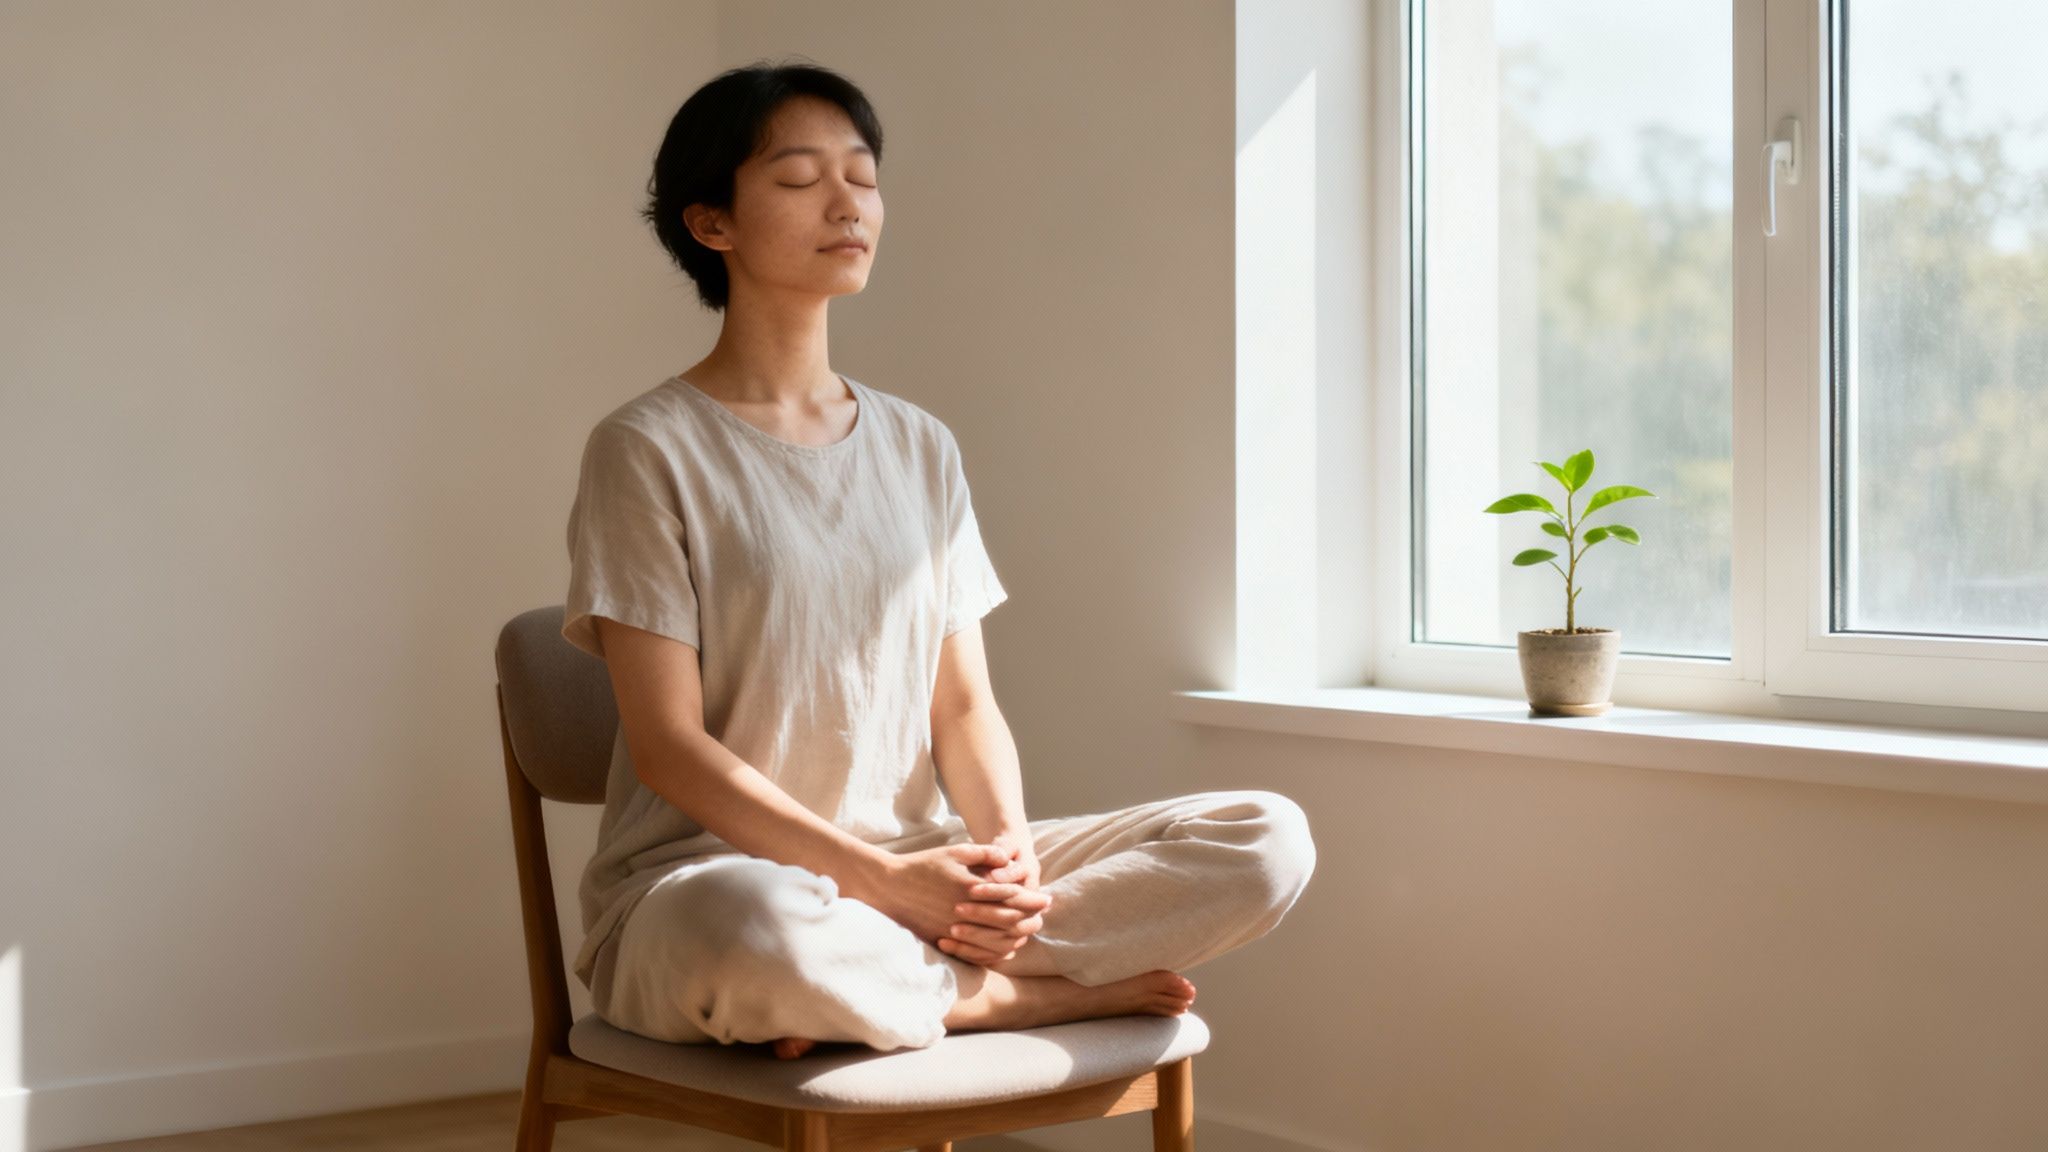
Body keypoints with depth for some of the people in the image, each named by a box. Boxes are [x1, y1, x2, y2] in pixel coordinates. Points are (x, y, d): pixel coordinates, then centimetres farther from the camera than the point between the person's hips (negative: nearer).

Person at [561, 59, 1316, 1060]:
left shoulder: (922, 450, 15)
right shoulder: (647, 449, -3)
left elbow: (964, 704, 11)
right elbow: (670, 748, -10)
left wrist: (1009, 848, -11)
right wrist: (884, 880, -19)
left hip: (920, 872, 6)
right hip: (702, 882, -6)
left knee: (1269, 838, -12)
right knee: (756, 929, -44)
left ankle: (865, 983, -18)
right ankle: (1007, 993, -13)